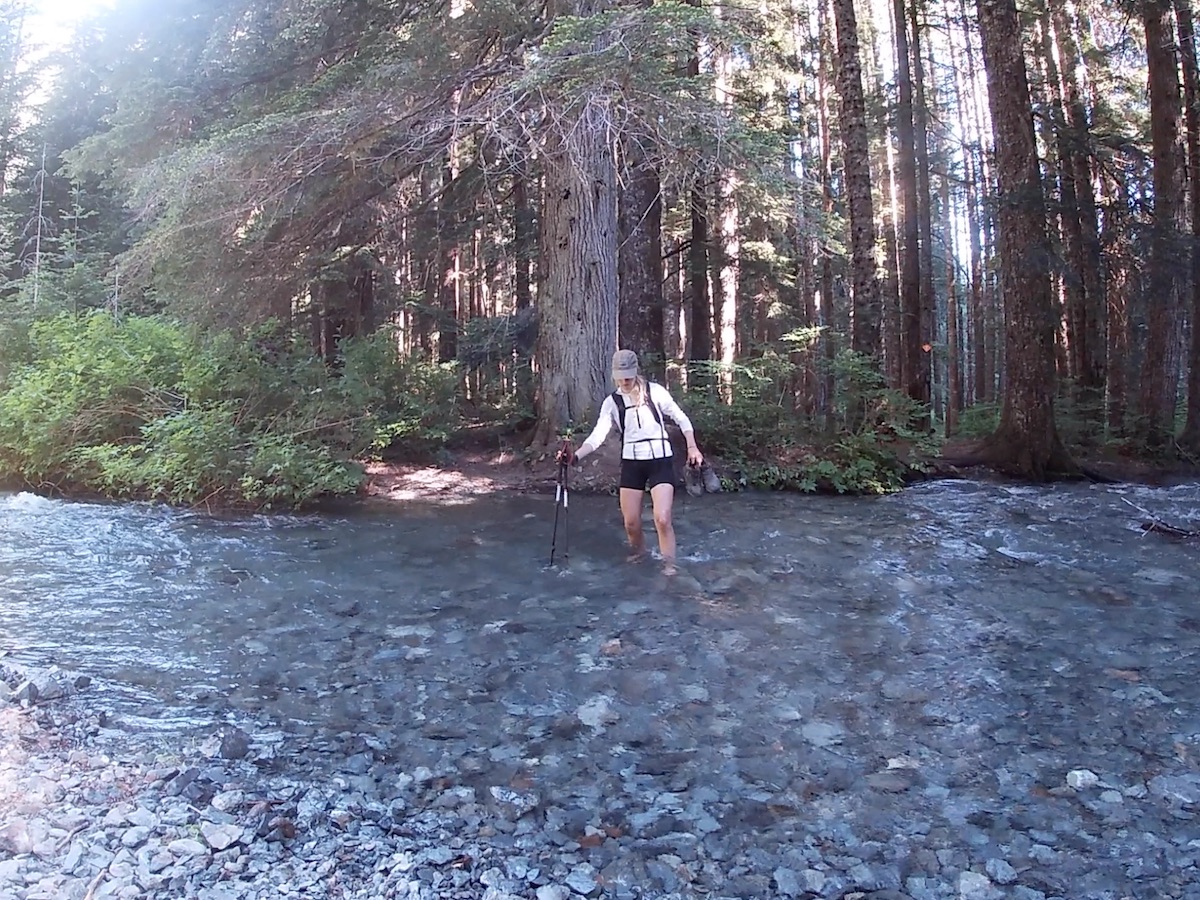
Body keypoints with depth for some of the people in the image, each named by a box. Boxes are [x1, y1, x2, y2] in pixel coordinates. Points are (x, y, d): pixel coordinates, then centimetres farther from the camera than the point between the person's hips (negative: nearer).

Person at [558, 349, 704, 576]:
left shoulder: (655, 391, -4)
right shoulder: (611, 402, 0)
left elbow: (681, 419, 5)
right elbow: (598, 435, -11)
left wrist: (692, 448, -1)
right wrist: (576, 455, -27)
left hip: (660, 461, -2)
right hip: (631, 463, 3)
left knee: (662, 519, -15)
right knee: (630, 521, 7)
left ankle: (669, 563, 3)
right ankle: (638, 549, 38)